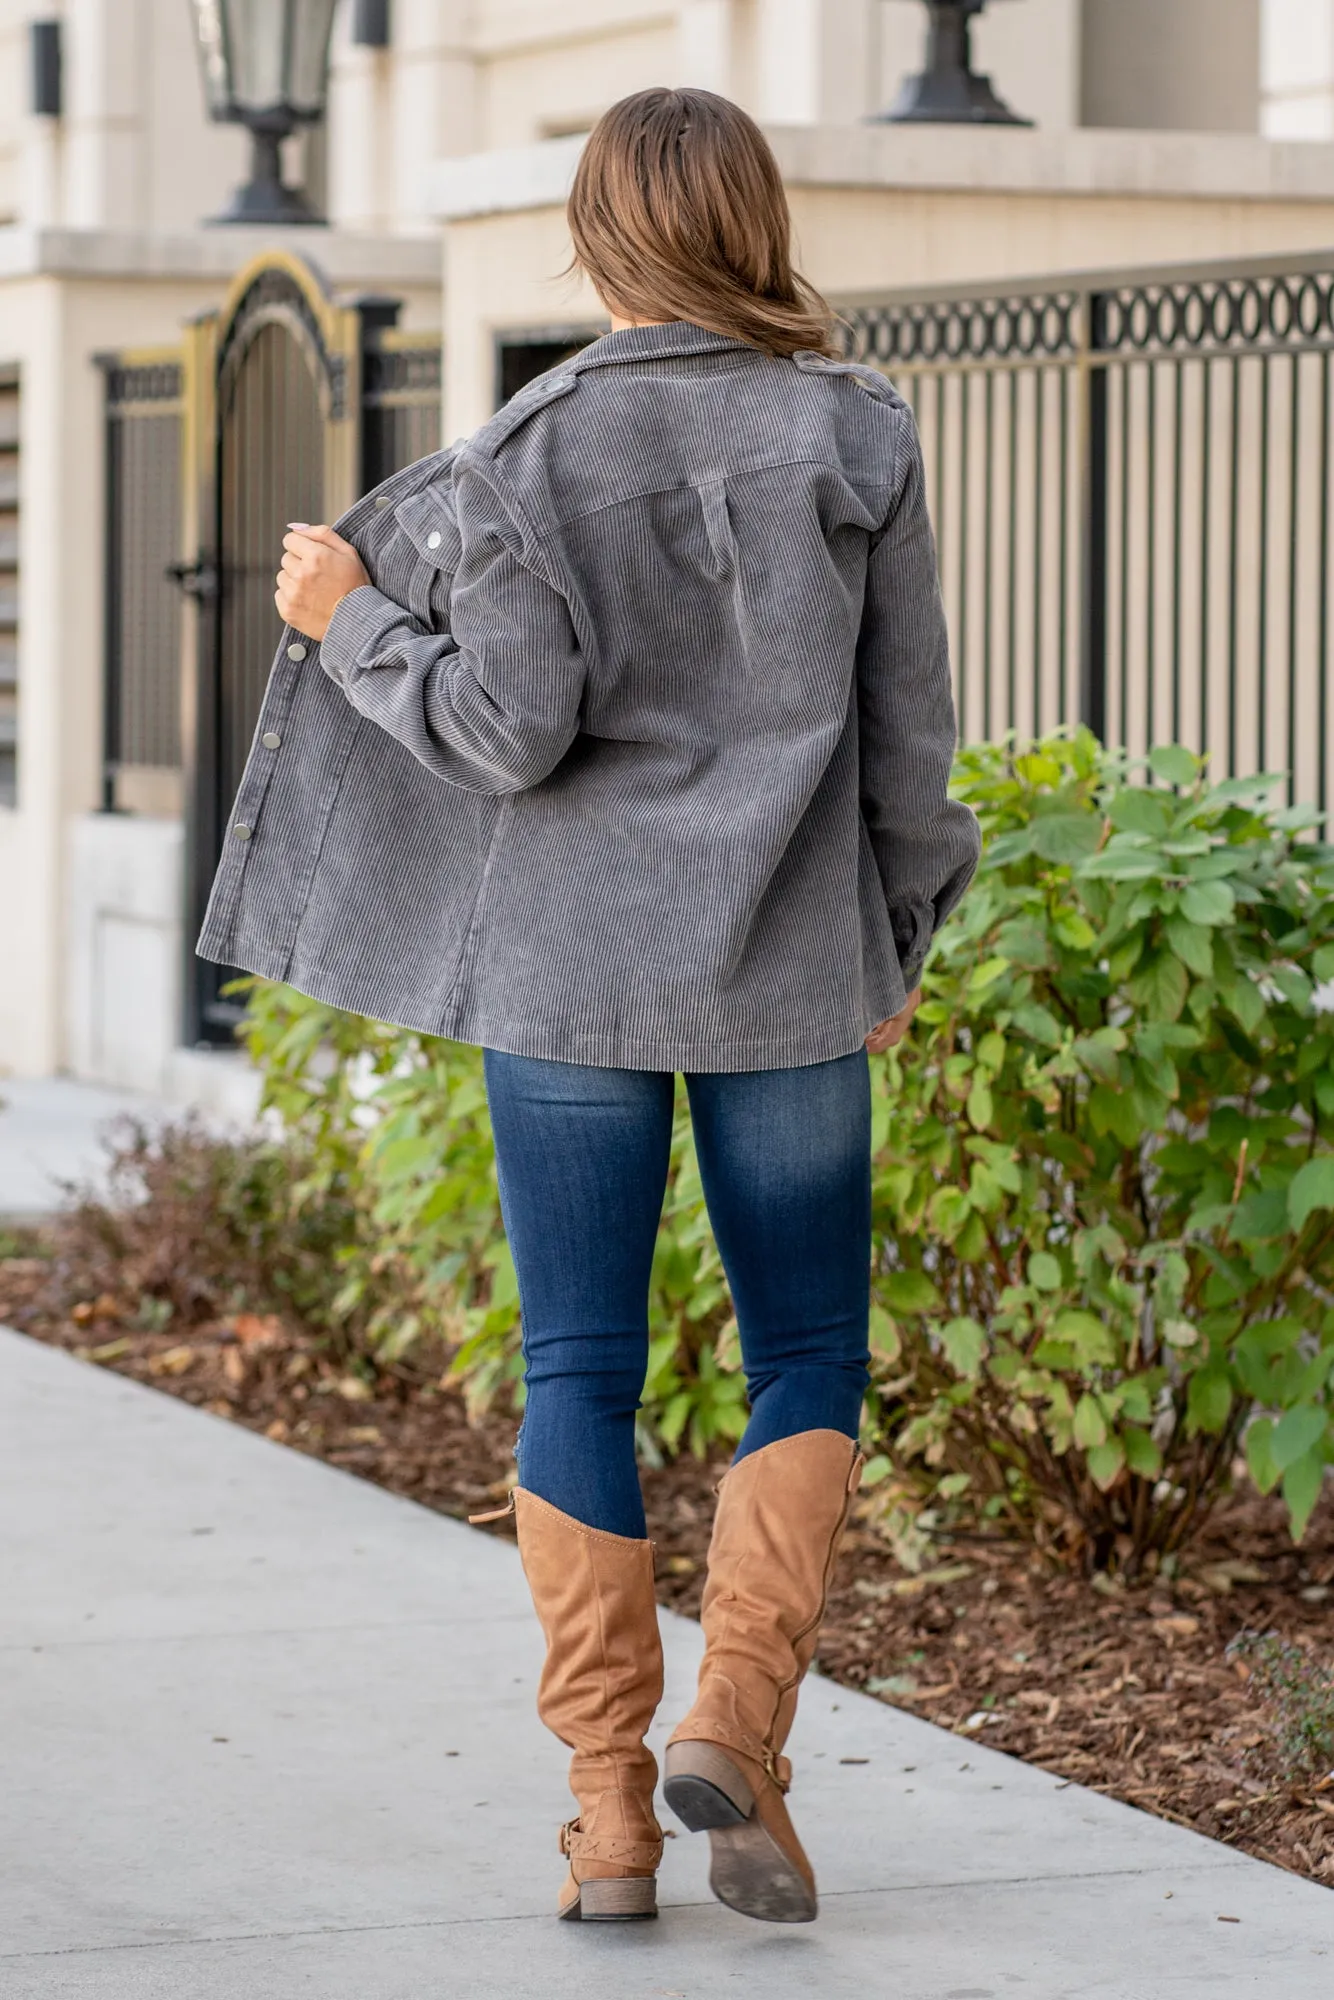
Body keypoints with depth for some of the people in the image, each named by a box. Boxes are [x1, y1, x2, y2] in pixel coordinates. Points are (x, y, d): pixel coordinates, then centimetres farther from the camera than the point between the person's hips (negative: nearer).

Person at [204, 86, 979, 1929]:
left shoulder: (531, 452, -7)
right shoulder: (857, 432, -2)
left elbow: (513, 730, -11)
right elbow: (907, 723, 1)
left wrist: (353, 623, 4)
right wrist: (897, 936, 14)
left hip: (568, 959, 0)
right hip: (789, 960, 1)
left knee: (580, 1368, 6)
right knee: (810, 1358, 12)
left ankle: (611, 1810, 6)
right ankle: (739, 1720, -5)